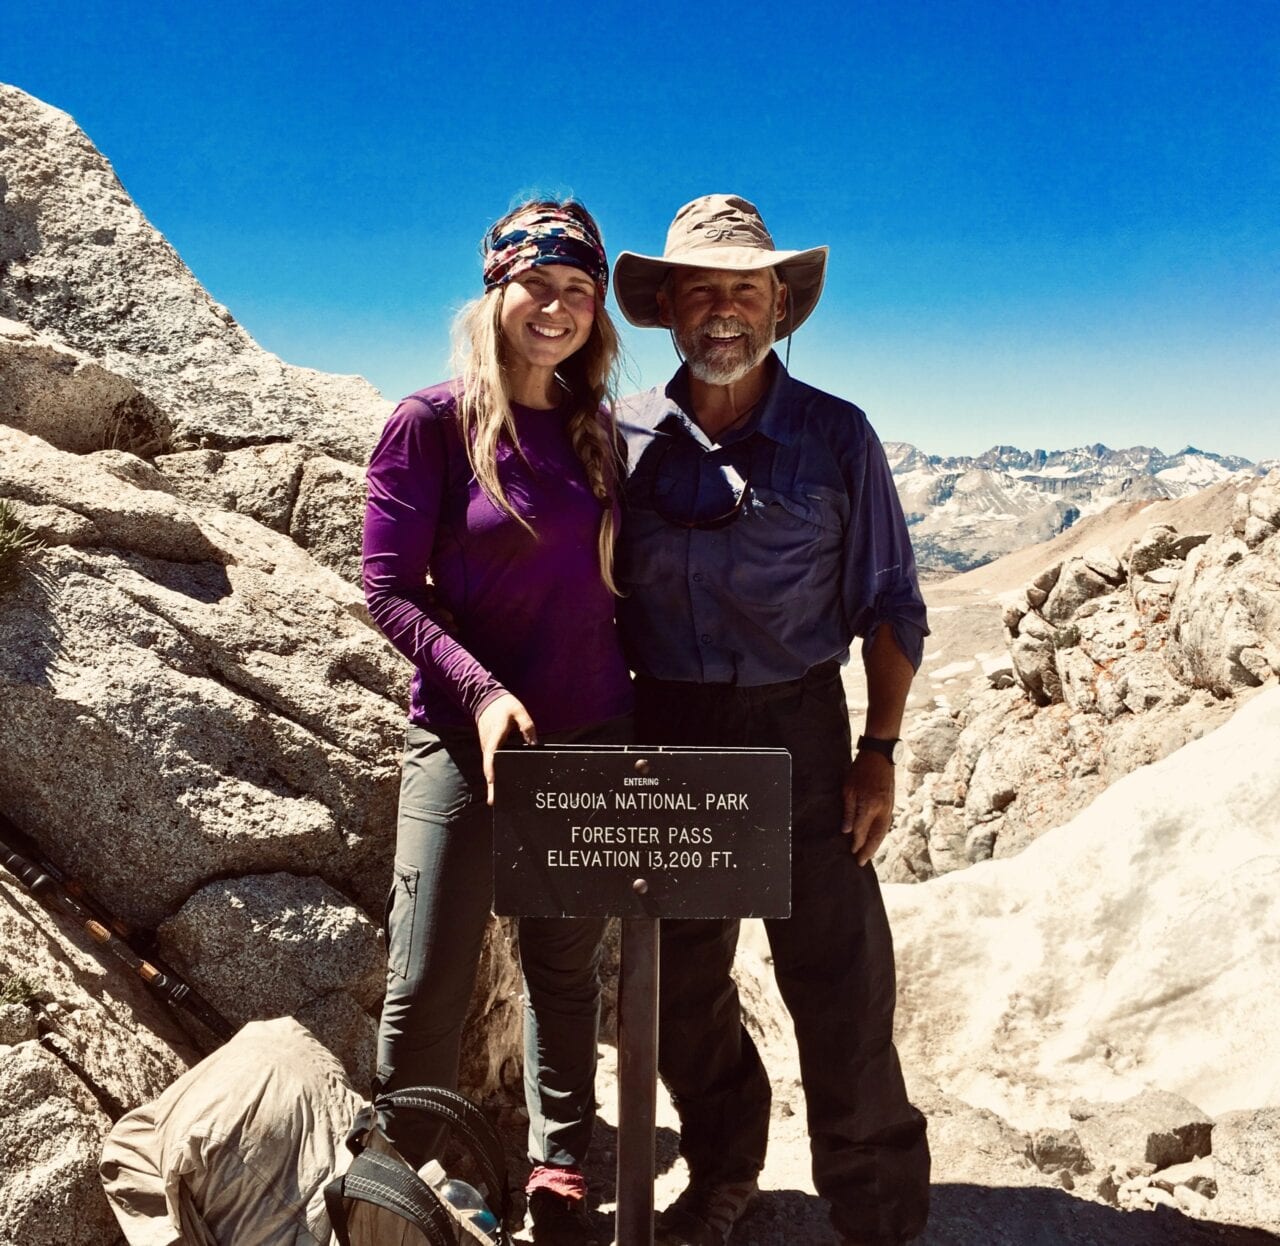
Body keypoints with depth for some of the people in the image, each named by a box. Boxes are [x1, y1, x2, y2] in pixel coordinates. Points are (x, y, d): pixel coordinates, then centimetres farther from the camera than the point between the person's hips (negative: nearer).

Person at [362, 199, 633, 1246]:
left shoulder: (595, 433, 9)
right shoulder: (433, 423, -6)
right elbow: (388, 589, -9)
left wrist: (639, 706, 7)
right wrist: (482, 692, -20)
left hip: (590, 740, 5)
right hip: (467, 737, -4)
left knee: (566, 969, 14)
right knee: (428, 984, 1)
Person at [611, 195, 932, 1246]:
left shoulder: (836, 436, -1)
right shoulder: (624, 437, 3)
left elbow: (891, 606, 1)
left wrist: (880, 752, -5)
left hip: (797, 732, -2)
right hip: (665, 737, 3)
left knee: (841, 987, 1)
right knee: (679, 982, 13)